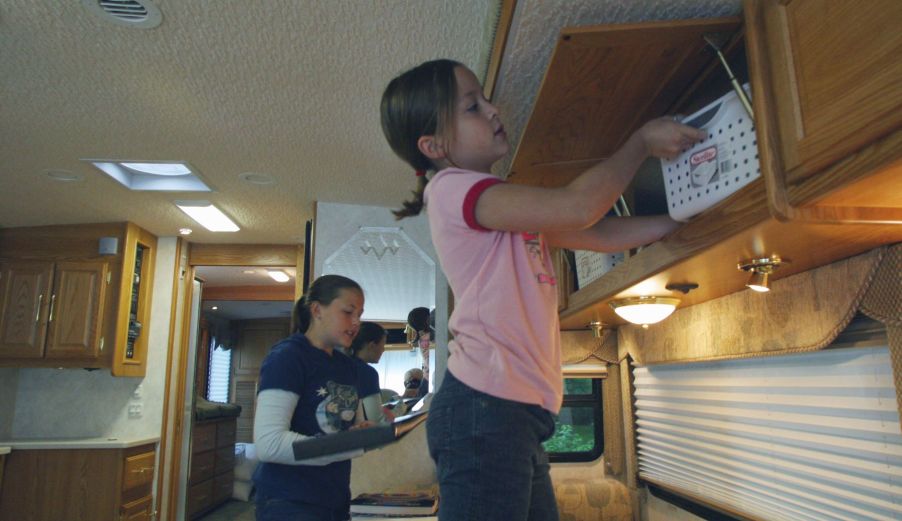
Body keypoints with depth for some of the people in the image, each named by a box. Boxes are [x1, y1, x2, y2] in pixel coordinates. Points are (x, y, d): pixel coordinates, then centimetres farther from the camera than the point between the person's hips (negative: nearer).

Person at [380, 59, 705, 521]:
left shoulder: (505, 207, 20)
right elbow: (577, 208, -18)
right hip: (484, 406, -9)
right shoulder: (451, 189, -9)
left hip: (520, 413, 9)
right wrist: (642, 142, -3)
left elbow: (600, 235, 19)